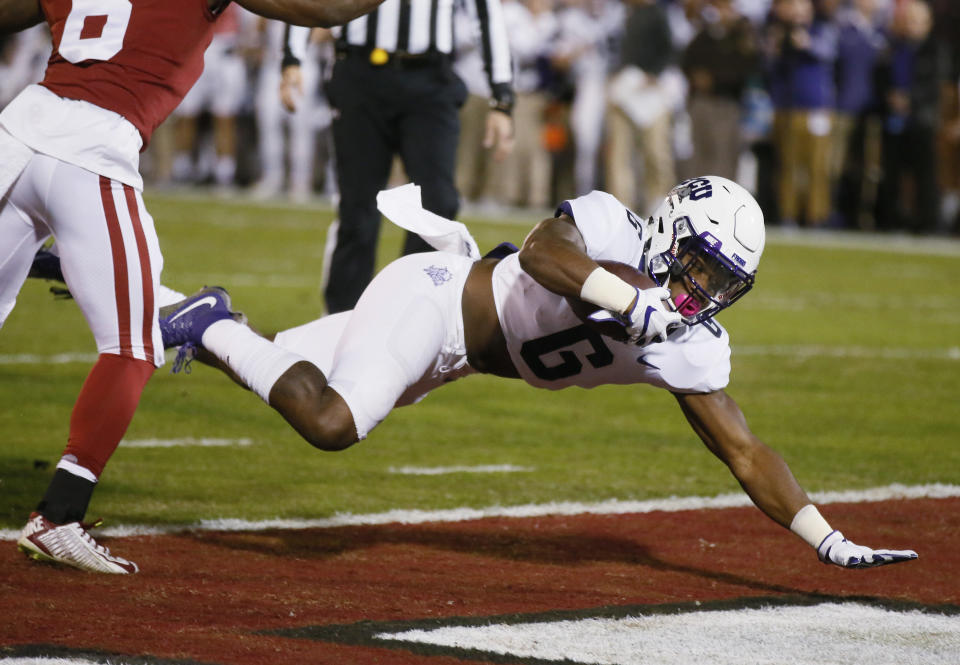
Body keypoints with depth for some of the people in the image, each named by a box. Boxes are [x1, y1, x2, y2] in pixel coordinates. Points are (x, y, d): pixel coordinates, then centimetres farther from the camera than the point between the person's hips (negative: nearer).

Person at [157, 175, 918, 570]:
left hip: (451, 357, 8)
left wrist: (832, 543, -12)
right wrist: (631, 300, -52)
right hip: (432, 298, -8)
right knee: (332, 422, -29)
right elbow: (542, 251, -45)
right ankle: (212, 330, -8)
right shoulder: (611, 227, -24)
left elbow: (744, 451, -6)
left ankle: (218, 326, 32)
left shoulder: (691, 349, -7)